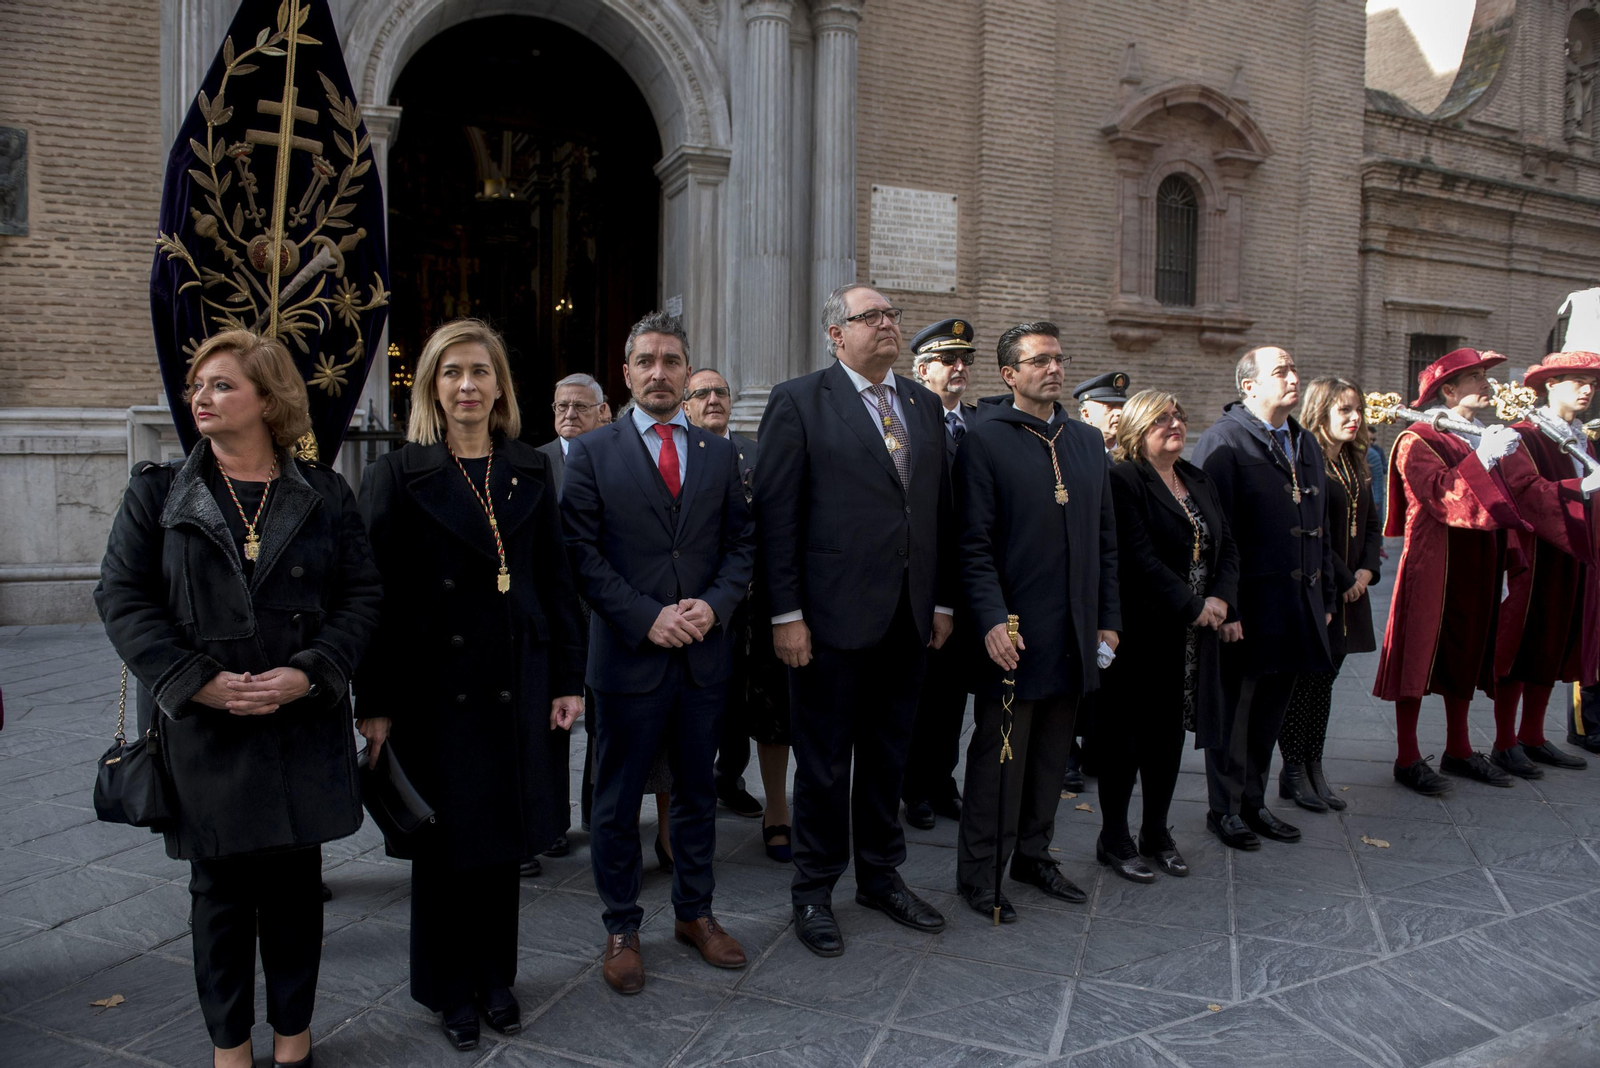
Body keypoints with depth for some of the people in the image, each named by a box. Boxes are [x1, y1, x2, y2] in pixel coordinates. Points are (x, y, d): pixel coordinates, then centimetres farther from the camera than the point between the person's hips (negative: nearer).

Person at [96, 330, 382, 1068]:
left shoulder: (323, 495, 2)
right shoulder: (157, 491, 3)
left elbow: (361, 594, 0)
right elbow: (122, 596, -2)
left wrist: (307, 673, -14)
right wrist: (197, 681, -14)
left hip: (303, 725, 0)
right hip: (203, 727, 0)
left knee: (295, 880, 10)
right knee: (220, 886, 10)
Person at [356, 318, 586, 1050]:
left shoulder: (530, 472, 6)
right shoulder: (399, 475, -3)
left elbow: (556, 581, 6)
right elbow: (378, 593, -6)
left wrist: (569, 679, 3)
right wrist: (375, 702, -8)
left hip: (515, 686, 3)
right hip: (435, 686, -2)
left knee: (502, 839, 12)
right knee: (443, 844, 9)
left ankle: (495, 980, 31)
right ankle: (448, 990, 28)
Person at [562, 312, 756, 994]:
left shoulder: (720, 454, 9)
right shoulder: (592, 454, -1)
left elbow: (741, 545, 7)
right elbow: (583, 553, -7)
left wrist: (714, 606, -11)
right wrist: (647, 618, -16)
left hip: (706, 655, 3)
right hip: (628, 654, -3)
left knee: (697, 793, 15)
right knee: (617, 802, 9)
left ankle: (694, 913, 33)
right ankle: (622, 929, 25)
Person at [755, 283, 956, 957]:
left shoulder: (924, 405, 12)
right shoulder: (800, 402, -5)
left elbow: (941, 509, 13)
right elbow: (775, 513, -9)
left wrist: (942, 600, 10)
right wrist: (785, 614, -13)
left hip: (908, 618, 5)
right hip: (834, 617, -5)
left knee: (888, 755, 18)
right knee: (824, 762, 7)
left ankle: (881, 876, 35)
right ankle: (814, 893, 25)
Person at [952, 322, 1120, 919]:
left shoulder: (1087, 443, 13)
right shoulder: (984, 442, -6)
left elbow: (1105, 539, 16)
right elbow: (974, 546, -10)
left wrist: (1108, 618, 11)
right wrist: (992, 622, -18)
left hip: (1074, 636, 6)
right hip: (1014, 634, -6)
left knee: (1051, 755, 16)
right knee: (998, 755, 2)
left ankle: (1034, 854, 32)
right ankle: (978, 872, 16)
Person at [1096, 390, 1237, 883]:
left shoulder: (1198, 482, 14)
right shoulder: (1122, 480, -12)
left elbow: (1227, 546, 11)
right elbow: (1139, 559, -19)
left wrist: (1220, 598, -7)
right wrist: (1193, 606, -15)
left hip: (1191, 637, 8)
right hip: (1140, 634, -7)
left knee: (1169, 734, 15)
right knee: (1125, 736, 3)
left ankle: (1156, 831, 29)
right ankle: (1114, 838, 16)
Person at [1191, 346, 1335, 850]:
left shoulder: (1305, 443, 16)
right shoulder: (1223, 440, -10)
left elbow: (1317, 524, 20)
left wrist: (1325, 596, 16)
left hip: (1297, 608, 7)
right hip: (1248, 608, -7)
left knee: (1270, 709, 16)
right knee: (1234, 710, 5)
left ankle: (1254, 802, 30)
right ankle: (1225, 809, 19)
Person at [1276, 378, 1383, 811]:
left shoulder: (1356, 465, 14)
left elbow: (1371, 524, 16)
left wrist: (1367, 571, 0)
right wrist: (1343, 580, -11)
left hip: (1349, 589, 8)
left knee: (1325, 678, 11)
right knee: (1303, 678, -2)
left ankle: (1314, 767, 19)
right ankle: (1293, 769, 8)